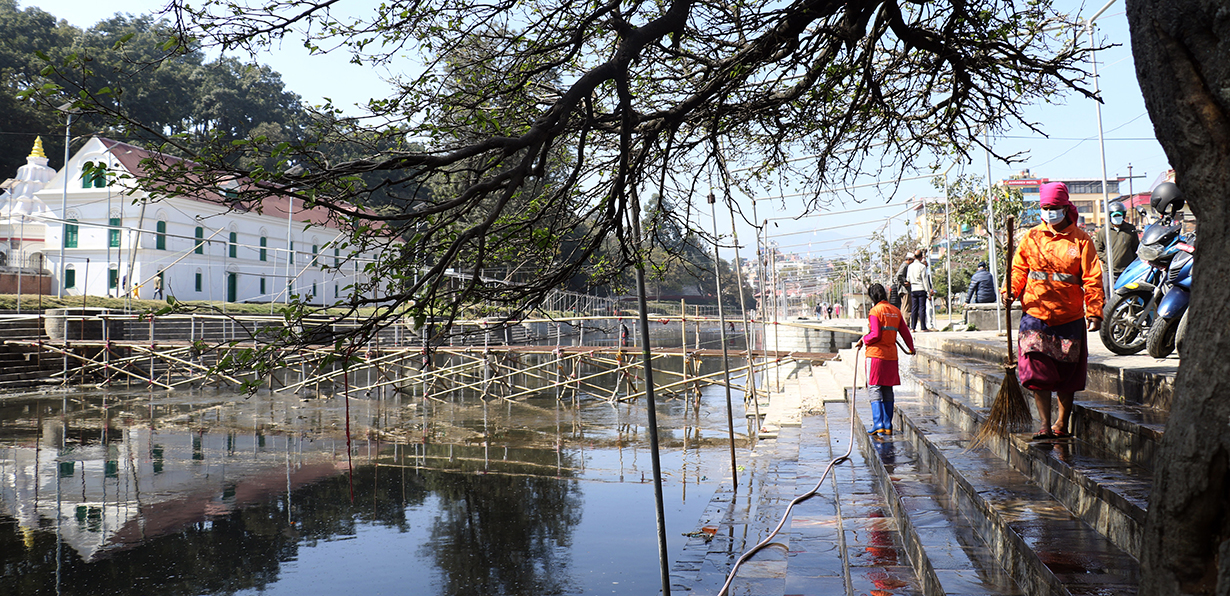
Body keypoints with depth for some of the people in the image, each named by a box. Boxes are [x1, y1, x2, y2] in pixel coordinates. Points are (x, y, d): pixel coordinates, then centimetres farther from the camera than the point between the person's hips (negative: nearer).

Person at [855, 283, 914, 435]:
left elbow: (875, 335, -17)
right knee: (887, 390, 11)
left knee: (874, 389, -3)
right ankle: (888, 426, 12)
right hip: (891, 355, 6)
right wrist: (911, 347, 32)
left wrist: (863, 340, 1)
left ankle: (878, 424, -11)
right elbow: (905, 332, 15)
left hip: (876, 354, -6)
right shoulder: (896, 311, 10)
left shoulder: (875, 311, -9)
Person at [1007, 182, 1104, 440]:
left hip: (1069, 317, 0)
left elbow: (1092, 278, -1)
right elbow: (1019, 268, 7)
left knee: (1067, 375, 9)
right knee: (1037, 373, -7)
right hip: (1035, 315, 1)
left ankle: (1062, 424, 23)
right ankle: (1045, 426, -1)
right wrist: (1010, 291, -12)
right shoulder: (1032, 237, 7)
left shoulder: (1081, 240, 1)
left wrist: (1094, 312, -9)